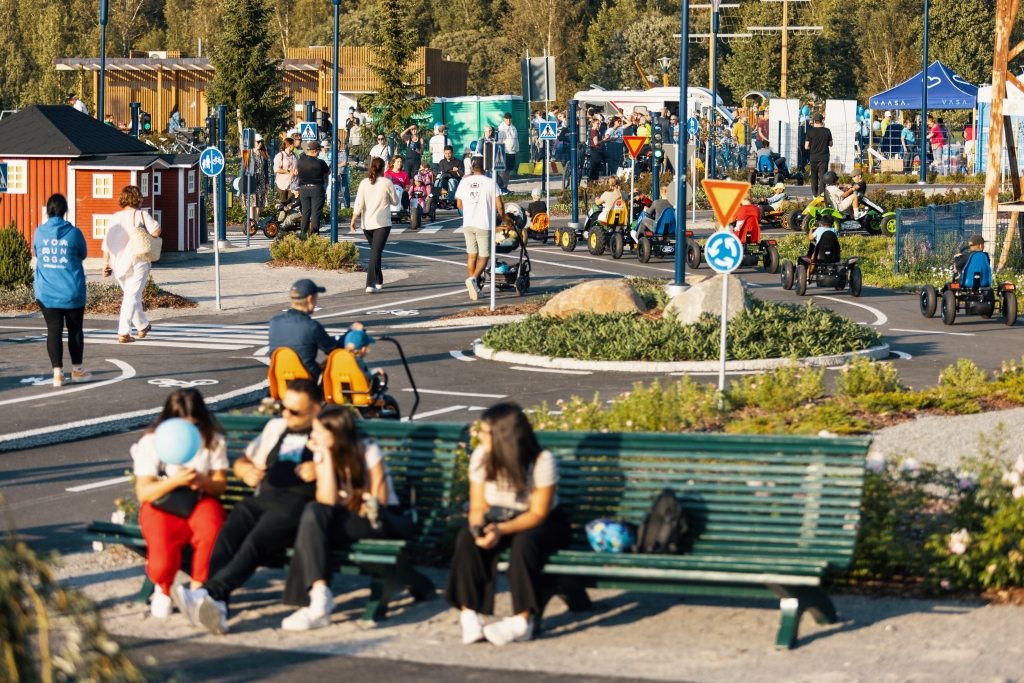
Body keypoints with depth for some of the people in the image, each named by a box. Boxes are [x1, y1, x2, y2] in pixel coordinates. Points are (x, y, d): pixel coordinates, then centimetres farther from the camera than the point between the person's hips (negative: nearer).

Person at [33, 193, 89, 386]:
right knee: (75, 329, 12)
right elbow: (83, 255, 8)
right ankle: (77, 370, 22)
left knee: (54, 330, 4)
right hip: (72, 291, -1)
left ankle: (58, 373, -2)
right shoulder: (74, 233, -8)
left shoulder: (39, 232, -1)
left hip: (46, 292, 1)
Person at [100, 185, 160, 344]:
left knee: (131, 295, 22)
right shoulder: (141, 215, -7)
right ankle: (123, 333, -15)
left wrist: (106, 263, 9)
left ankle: (142, 326, 35)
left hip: (118, 264, 5)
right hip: (136, 263, -5)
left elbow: (106, 242, 5)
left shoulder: (114, 217, 7)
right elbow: (156, 231, -18)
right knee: (131, 297, -5)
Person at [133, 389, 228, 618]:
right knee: (163, 563, -29)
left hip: (200, 502, 2)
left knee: (212, 530, -37)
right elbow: (143, 492, -10)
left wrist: (203, 482, -24)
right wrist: (175, 481, -28)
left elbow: (220, 485, 1)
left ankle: (197, 589, -12)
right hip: (161, 505, -2)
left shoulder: (213, 440, 1)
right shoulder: (151, 442, -5)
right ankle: (163, 589, 11)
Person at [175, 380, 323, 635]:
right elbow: (242, 461, 36)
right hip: (262, 499, 5)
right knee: (226, 536, -27)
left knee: (256, 542, -34)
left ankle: (209, 592, -48)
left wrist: (321, 469, -13)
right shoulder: (276, 427, 32)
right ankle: (217, 606, -44)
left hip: (298, 502, -5)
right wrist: (246, 470, 12)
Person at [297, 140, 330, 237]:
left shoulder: (300, 161, -1)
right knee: (316, 212, 0)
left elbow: (297, 173, 14)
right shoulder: (319, 162, -14)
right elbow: (328, 172, 0)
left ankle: (304, 233, 13)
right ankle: (314, 233, -3)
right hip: (316, 189, -4)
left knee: (305, 212, 12)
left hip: (303, 188, 4)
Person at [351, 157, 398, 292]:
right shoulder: (386, 183, -7)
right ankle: (370, 284, -20)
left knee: (374, 250, 21)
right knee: (376, 252, -8)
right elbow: (395, 201, 5)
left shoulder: (364, 183, 0)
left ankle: (378, 281, 31)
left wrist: (353, 221, 0)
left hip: (367, 224, 4)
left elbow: (358, 204, -4)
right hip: (382, 223, -4)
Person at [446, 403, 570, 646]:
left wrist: (501, 530, -37)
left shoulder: (541, 461, -21)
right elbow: (478, 507, -4)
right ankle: (469, 614, -28)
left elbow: (538, 514, -21)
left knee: (524, 542, -38)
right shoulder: (481, 457, -8)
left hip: (540, 525, -4)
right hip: (498, 519, 4)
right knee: (466, 538, -27)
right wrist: (479, 527, -29)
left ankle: (523, 621, -34)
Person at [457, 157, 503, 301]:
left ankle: (473, 289, 17)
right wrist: (503, 217, 13)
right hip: (484, 224, -4)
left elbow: (459, 204, 12)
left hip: (468, 223, 4)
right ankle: (473, 279, -24)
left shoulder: (464, 182, 4)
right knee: (483, 256, 1)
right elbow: (499, 205, -6)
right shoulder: (490, 182, -7)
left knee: (472, 255, 14)